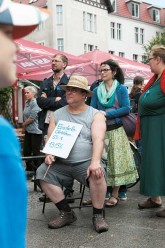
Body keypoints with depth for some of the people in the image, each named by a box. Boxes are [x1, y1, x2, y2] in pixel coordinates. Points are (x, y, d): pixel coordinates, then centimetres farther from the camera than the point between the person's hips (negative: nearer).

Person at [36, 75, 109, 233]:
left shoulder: (95, 115, 2)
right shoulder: (57, 115, 13)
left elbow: (98, 139, -12)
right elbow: (50, 138, 11)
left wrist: (95, 162, -28)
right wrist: (49, 154, -11)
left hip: (86, 162, -3)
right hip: (61, 164, 4)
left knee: (97, 174, -33)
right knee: (42, 172, -21)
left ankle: (98, 215, -10)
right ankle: (66, 213, -6)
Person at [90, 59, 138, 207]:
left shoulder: (121, 89, 0)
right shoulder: (97, 90, 11)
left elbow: (126, 109, -9)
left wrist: (106, 114, -14)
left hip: (116, 130, -3)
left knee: (116, 161, -1)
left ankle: (115, 195, 7)